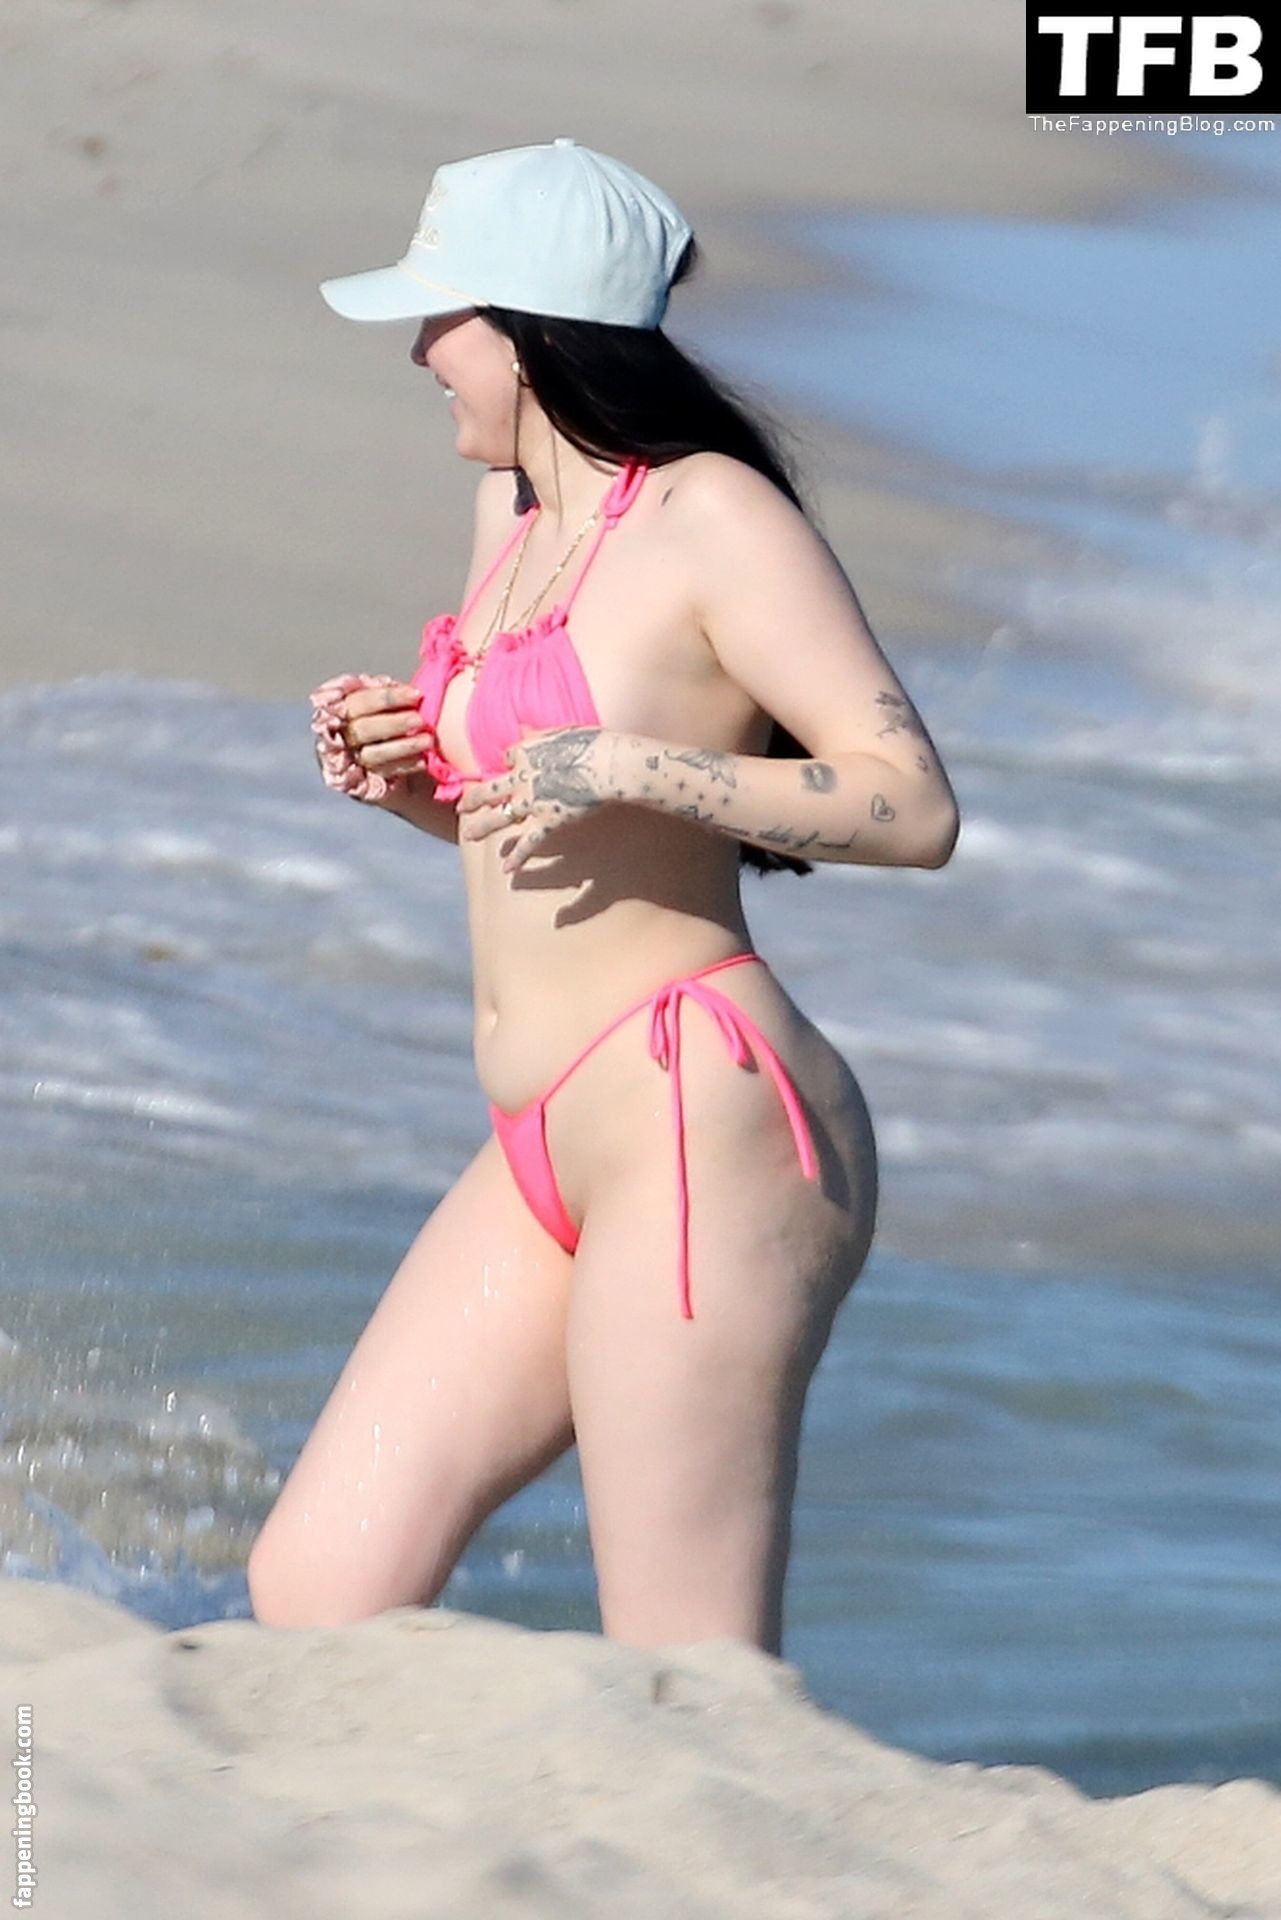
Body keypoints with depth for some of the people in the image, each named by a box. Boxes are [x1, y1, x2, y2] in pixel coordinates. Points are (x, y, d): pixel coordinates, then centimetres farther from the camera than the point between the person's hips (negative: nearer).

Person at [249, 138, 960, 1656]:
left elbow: (912, 807, -16)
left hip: (707, 1130, -10)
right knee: (312, 1592, 7)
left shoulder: (713, 518, -10)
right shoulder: (517, 515, 16)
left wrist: (632, 768, -23)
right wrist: (414, 778, 6)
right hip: (550, 1155, 10)